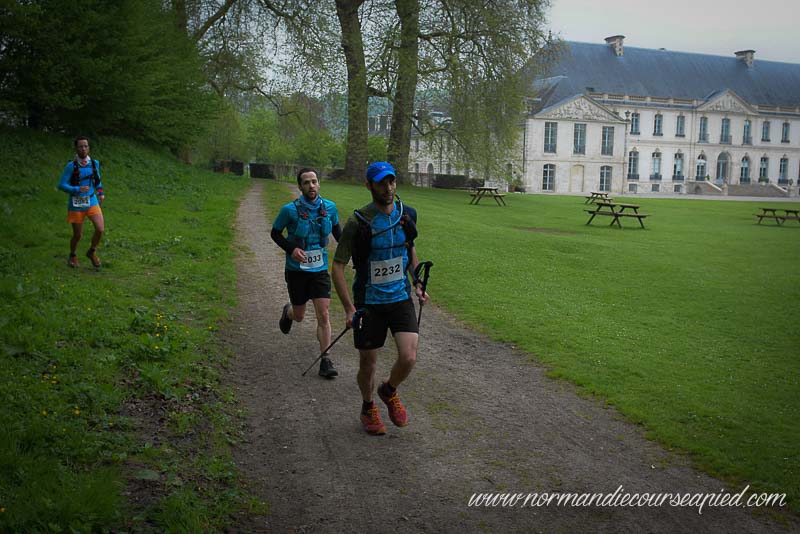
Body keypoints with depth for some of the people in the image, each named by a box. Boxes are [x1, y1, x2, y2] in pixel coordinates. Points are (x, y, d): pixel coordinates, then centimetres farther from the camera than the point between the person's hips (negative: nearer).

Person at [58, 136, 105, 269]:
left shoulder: (94, 163, -1)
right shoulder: (71, 166, -13)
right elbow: (61, 185, -13)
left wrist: (101, 192, 1)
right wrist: (77, 190, -26)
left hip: (92, 202, 3)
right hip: (76, 205, -3)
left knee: (100, 229, -15)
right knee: (78, 235, 5)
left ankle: (92, 252, 12)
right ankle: (72, 256, 36)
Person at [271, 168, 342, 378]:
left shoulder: (329, 207, -3)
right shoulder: (290, 210, -12)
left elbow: (336, 230, 15)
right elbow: (275, 233, 0)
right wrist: (291, 249, -17)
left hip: (320, 269, 1)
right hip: (296, 269, -1)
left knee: (323, 315, -7)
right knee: (299, 316, 12)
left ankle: (325, 361, -1)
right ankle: (288, 312, 50)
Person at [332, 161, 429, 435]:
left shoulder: (407, 214, 0)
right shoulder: (358, 222, -15)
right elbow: (338, 265, -11)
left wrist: (417, 284, 12)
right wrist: (349, 308, -17)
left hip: (401, 298, 3)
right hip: (369, 302, -3)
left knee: (408, 358, -10)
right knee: (368, 364, 7)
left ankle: (389, 391, 24)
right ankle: (368, 408, 37)